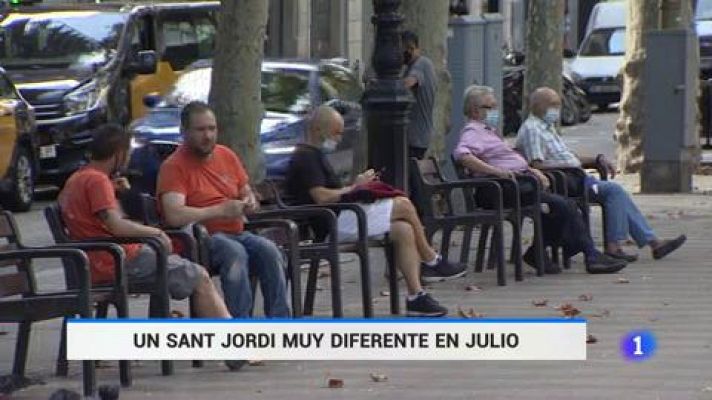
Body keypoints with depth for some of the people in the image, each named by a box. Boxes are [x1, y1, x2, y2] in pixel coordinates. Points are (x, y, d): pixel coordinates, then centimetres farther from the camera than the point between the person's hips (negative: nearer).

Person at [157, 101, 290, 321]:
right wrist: (221, 210, -19)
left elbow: (247, 192, 30)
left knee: (269, 251, -24)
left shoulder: (227, 156, 16)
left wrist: (250, 202, 4)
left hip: (236, 233, 6)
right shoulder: (174, 166, -6)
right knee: (234, 252, -36)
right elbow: (174, 215, -20)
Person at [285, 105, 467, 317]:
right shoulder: (306, 157, -10)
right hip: (332, 224, -11)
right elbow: (321, 196, -21)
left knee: (404, 230, -6)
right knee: (403, 205, -13)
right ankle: (431, 261, 4)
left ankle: (415, 296, -12)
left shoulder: (314, 155, 24)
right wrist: (353, 188, -10)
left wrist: (356, 186, 7)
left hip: (340, 218, 11)